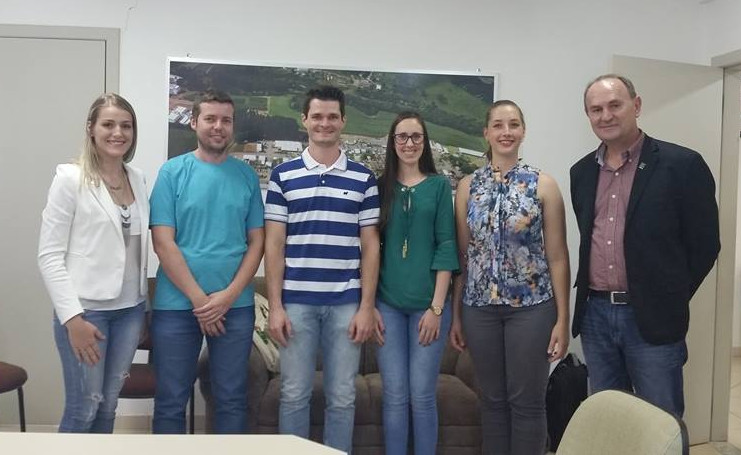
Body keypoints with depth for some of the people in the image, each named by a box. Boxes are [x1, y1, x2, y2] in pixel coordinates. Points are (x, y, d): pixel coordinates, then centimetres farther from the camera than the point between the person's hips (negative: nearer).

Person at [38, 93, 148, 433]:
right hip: (86, 309, -5)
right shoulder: (70, 178, -8)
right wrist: (72, 316, -16)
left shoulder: (138, 178, 7)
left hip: (130, 309, 5)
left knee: (108, 406, 14)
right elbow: (49, 255, -10)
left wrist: (142, 303, 9)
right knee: (83, 409, 4)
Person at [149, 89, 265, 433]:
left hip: (236, 306, 2)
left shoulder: (247, 175, 6)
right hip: (177, 305, -1)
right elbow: (163, 242, -6)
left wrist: (228, 295, -9)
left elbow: (257, 241, 4)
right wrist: (199, 299, -11)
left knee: (232, 399, 11)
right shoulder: (172, 172, 0)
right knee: (171, 400, 8)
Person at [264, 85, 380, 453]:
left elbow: (370, 246, 5)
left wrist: (367, 307, -2)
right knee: (294, 394, 8)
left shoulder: (363, 179, 6)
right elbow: (274, 244, 2)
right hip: (297, 302, 0)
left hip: (346, 303, 1)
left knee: (342, 397, 8)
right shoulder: (283, 175, 4)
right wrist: (275, 306, -4)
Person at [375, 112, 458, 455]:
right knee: (395, 395, 5)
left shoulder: (439, 185, 2)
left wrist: (436, 307, -9)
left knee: (422, 395, 3)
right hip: (388, 304, 1)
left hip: (428, 304, -1)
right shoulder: (381, 186, 7)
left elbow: (446, 246, -2)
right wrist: (369, 303, 0)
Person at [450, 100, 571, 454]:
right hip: (480, 306, 2)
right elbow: (462, 256, 8)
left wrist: (562, 319, -5)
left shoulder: (543, 185, -2)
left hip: (531, 306, -2)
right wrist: (456, 315, 7)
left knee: (527, 400, 5)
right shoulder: (467, 186, 5)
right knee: (492, 398, 12)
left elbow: (557, 256, -2)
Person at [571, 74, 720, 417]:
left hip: (652, 319, -4)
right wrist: (594, 298, 11)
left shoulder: (682, 165, -7)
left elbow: (704, 245, -4)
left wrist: (670, 300, 0)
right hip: (595, 315, 5)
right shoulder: (582, 172, 9)